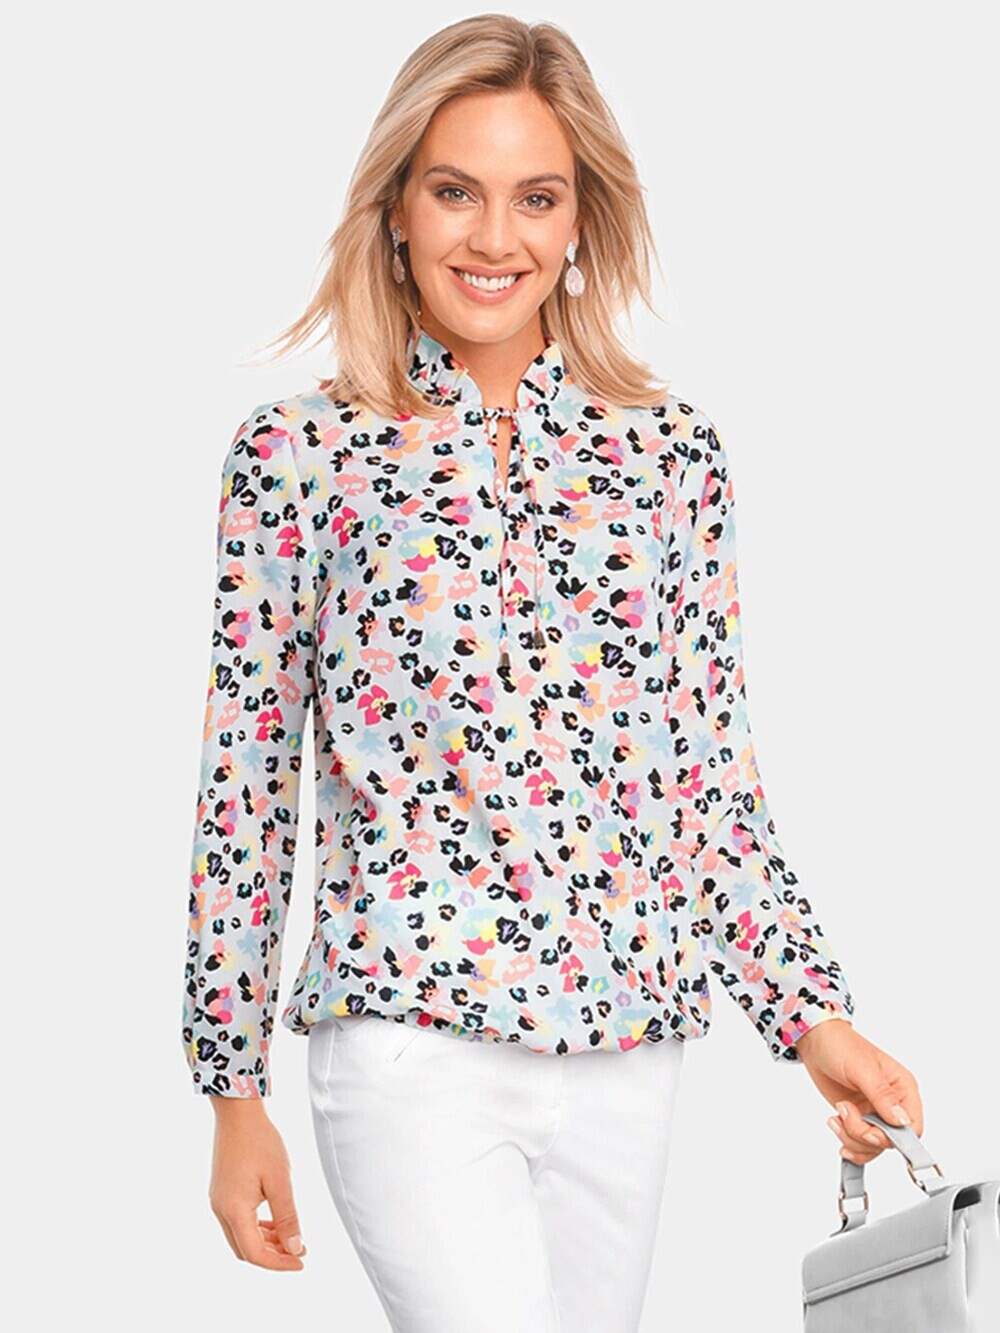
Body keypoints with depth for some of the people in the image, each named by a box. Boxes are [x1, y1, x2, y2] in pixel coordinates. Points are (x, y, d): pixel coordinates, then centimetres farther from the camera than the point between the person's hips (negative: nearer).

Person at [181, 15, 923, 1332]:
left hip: (625, 1049, 4)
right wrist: (235, 1091, 1)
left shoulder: (672, 453, 6)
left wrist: (814, 1015, 3)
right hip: (410, 1042, -3)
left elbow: (716, 774, 10)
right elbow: (245, 783, 1)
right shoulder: (300, 453, -1)